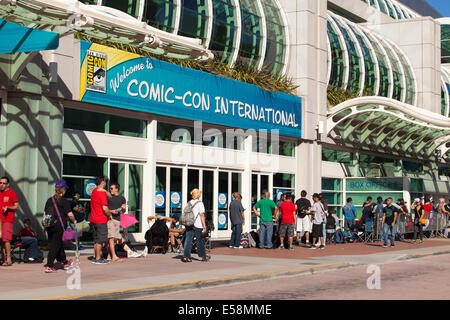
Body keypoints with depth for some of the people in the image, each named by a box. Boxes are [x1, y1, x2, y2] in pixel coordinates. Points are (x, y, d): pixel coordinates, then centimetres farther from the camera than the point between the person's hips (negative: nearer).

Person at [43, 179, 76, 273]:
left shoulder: (49, 200, 7)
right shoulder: (64, 201, -10)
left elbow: (45, 213, 11)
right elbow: (69, 214, -13)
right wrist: (74, 221, 6)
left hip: (50, 227, 6)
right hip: (59, 227, -6)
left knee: (59, 245, 17)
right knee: (55, 246, -1)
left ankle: (65, 262, 31)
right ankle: (49, 266, -4)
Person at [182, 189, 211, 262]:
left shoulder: (189, 203, 9)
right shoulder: (200, 203, -7)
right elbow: (202, 215, -10)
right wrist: (204, 225, -8)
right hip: (197, 225, -5)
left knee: (188, 240, 2)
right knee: (200, 240, 7)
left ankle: (186, 256, -4)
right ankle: (203, 256, 19)